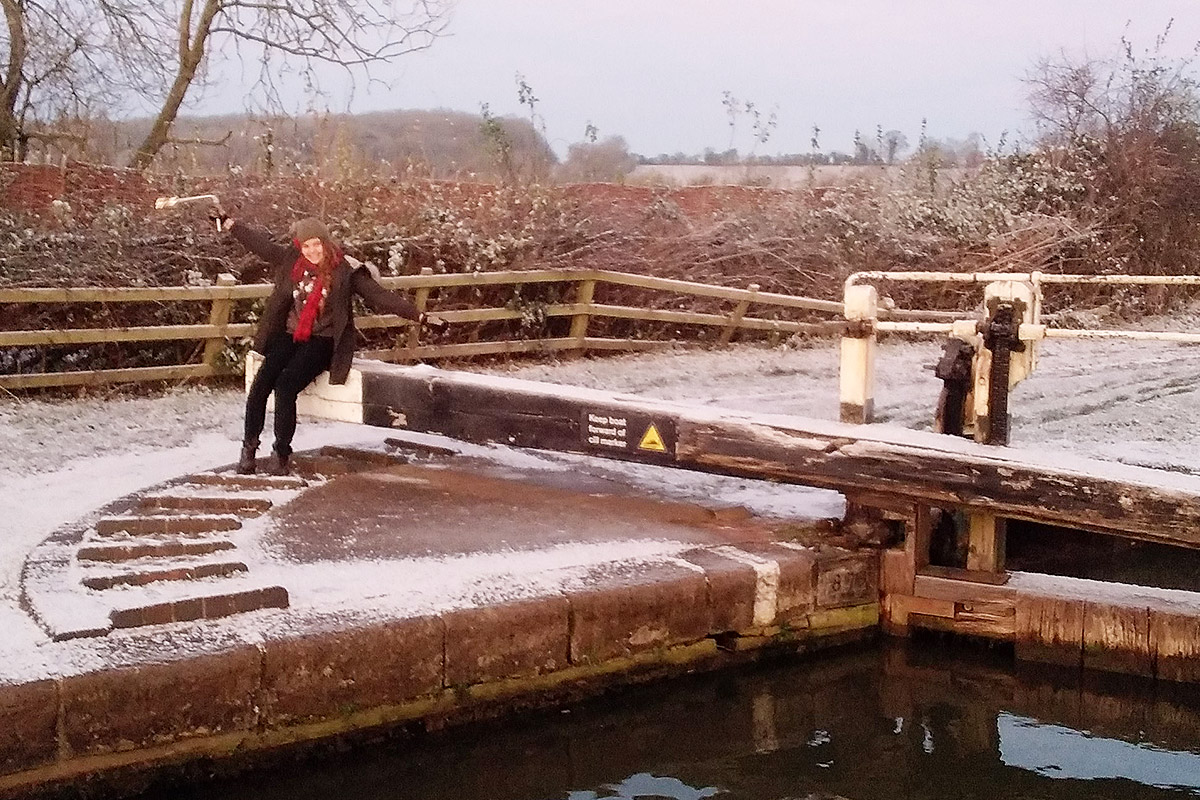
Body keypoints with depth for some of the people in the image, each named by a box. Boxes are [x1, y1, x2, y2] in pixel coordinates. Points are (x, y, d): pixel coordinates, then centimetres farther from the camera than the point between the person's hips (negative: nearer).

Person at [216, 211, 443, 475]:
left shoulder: (345, 270, -5)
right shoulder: (290, 260, 7)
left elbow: (380, 296, -8)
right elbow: (259, 242, 19)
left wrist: (420, 317, -15)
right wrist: (228, 223, 23)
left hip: (322, 341, -4)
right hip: (290, 335, 4)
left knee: (286, 385, -26)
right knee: (261, 382, -19)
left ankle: (281, 454, -14)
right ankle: (249, 448, -7)